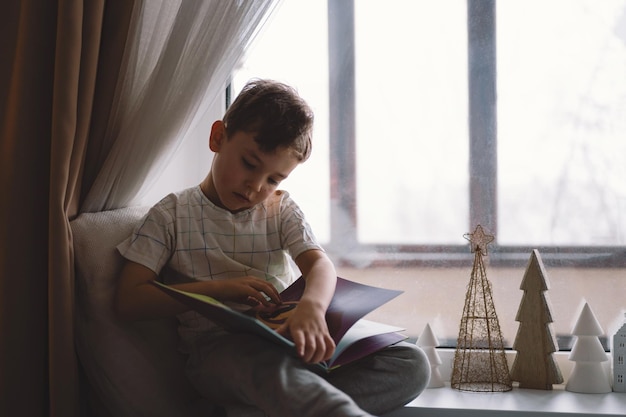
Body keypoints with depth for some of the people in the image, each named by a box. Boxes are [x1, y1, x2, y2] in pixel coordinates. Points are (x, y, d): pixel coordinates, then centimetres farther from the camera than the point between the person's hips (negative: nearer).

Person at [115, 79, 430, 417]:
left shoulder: (281, 209, 18)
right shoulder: (172, 215, 8)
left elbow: (318, 263, -2)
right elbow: (128, 300, -1)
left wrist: (312, 305, -29)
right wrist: (218, 288, -14)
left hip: (287, 337, 5)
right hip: (218, 346, -4)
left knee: (411, 363, -18)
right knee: (271, 366, -42)